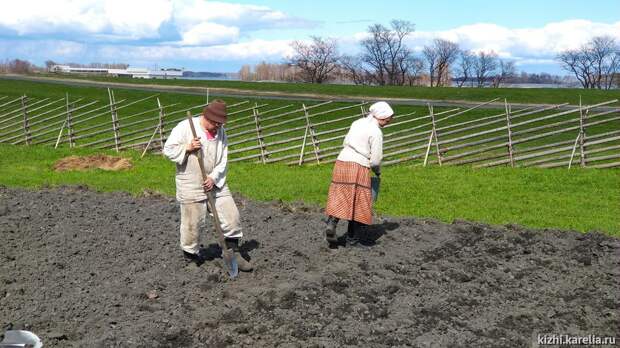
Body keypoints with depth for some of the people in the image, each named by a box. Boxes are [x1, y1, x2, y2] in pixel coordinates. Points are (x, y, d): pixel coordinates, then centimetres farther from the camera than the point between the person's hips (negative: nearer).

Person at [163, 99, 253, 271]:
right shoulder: (185, 127, -10)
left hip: (215, 184, 5)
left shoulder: (220, 132, 3)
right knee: (191, 222, 4)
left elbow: (223, 160, 1)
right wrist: (187, 148, -23)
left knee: (232, 216, 1)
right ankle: (190, 253, 27)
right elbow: (168, 149, -9)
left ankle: (234, 253, 13)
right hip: (191, 186, -4)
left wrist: (214, 178, -13)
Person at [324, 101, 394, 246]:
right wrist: (377, 172, 12)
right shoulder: (376, 132, -8)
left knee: (339, 199, 12)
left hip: (341, 162, 6)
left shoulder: (357, 123, 14)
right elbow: (376, 159, -8)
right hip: (358, 167, -6)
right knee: (358, 203, 3)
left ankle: (331, 224, -10)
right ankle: (352, 240, 8)